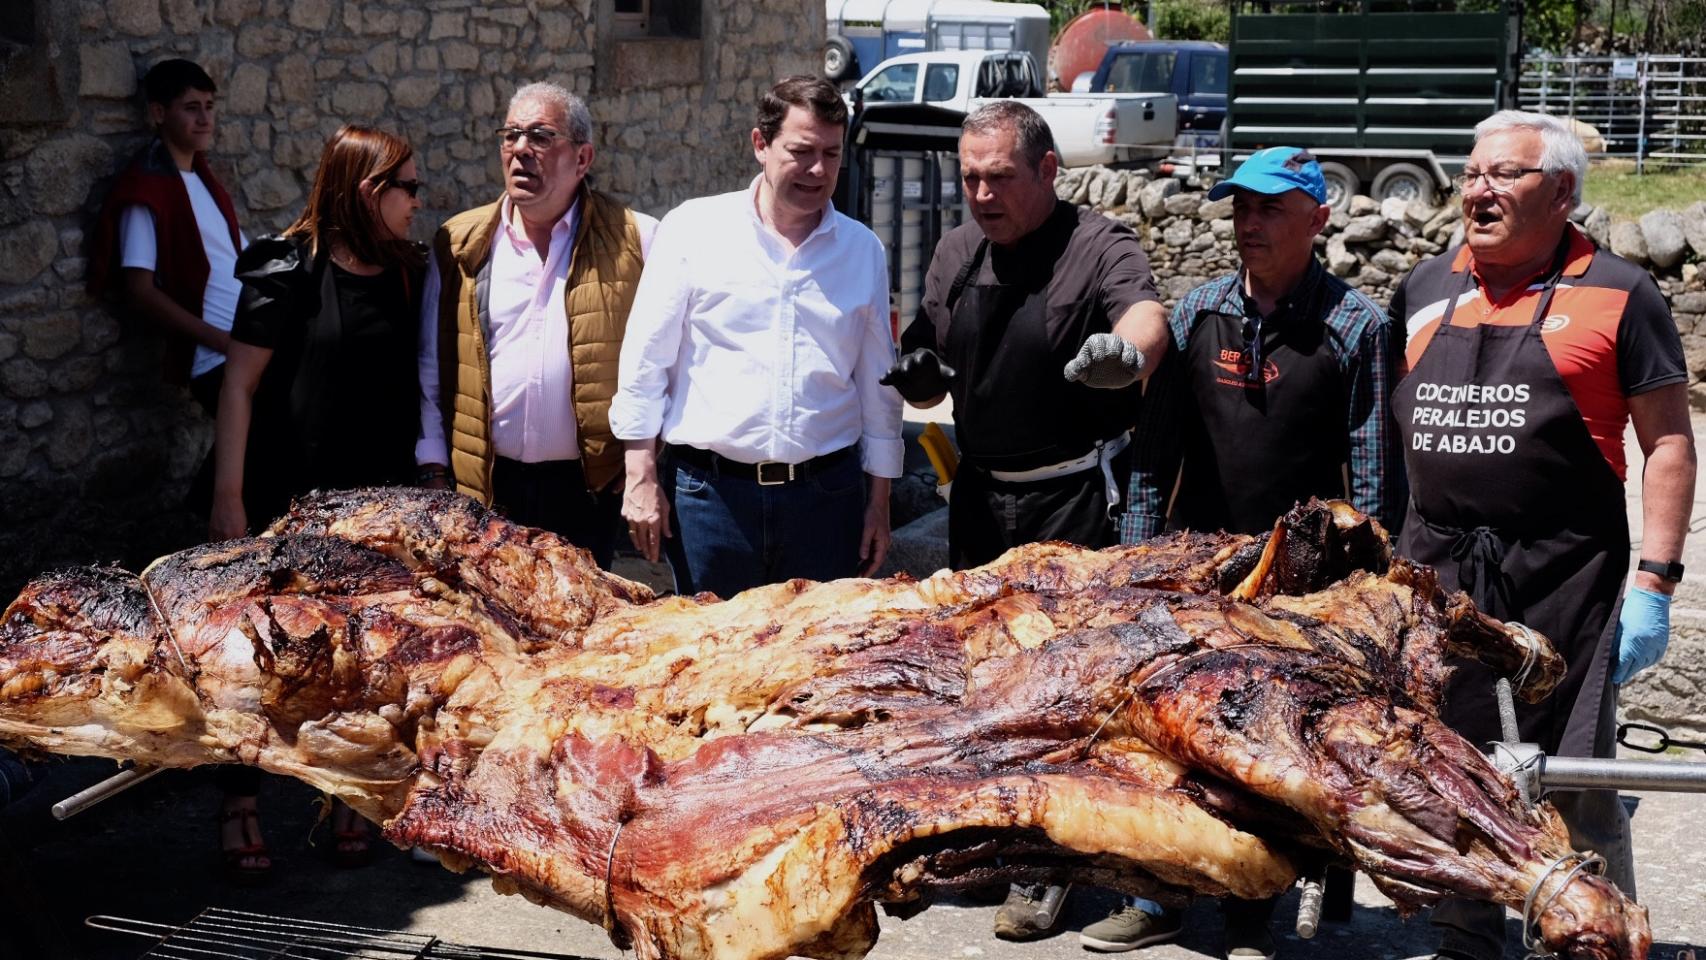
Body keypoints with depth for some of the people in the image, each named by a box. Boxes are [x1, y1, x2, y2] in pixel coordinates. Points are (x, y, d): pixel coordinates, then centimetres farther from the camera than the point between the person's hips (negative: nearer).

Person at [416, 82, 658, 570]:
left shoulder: (633, 240, 0)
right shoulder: (460, 245, 6)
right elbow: (431, 367, 9)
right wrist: (433, 467, 4)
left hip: (588, 489, -1)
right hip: (484, 489, 2)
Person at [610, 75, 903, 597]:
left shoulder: (863, 250, 8)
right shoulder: (693, 229, 0)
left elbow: (878, 384, 13)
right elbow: (645, 359, 1)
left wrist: (879, 502, 11)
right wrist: (642, 478, -3)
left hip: (828, 493, 2)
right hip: (711, 490, -2)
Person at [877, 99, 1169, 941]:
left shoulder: (1098, 248, -11)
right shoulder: (957, 252, 7)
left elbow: (1146, 316, -32)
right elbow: (928, 377, 12)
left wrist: (1126, 349, -55)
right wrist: (914, 373, -12)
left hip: (1072, 499, -6)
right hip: (980, 492, 6)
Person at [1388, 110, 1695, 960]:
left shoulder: (1616, 295, -2)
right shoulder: (1424, 291, 10)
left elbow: (1667, 443, -3)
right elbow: (1385, 421, 17)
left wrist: (1654, 583, -9)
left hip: (1563, 572, -4)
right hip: (1435, 565, 4)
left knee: (1576, 787, 1)